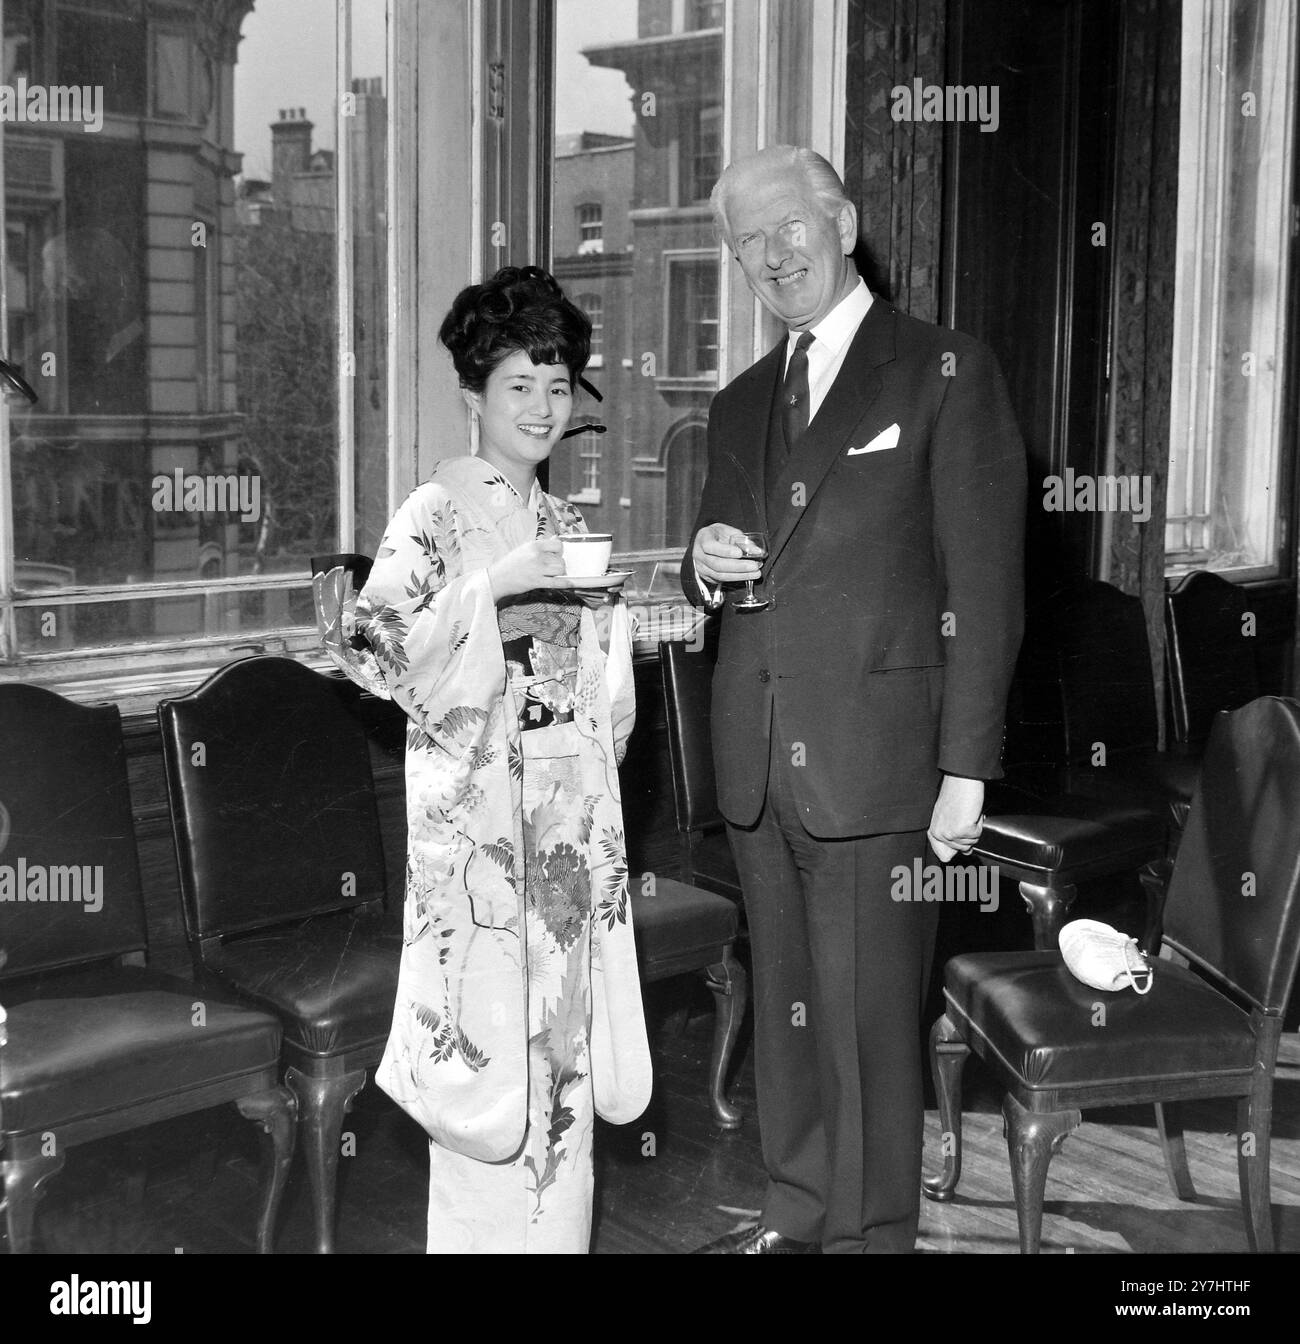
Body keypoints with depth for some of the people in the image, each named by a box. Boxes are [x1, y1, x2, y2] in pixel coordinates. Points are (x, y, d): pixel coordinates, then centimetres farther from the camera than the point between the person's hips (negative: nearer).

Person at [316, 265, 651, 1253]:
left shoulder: (566, 523, 13)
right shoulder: (437, 513, -5)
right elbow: (370, 648, -17)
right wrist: (496, 584, -22)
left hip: (572, 809, 6)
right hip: (475, 805, -6)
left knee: (566, 1023, 10)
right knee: (488, 1026, -4)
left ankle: (556, 1226, 22)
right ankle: (484, 1230, 11)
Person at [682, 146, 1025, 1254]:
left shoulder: (946, 372, -3)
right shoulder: (742, 403, 16)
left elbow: (984, 583, -8)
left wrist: (965, 770, -13)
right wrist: (704, 561, -1)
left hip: (875, 761, -6)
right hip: (756, 761, 6)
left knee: (869, 1018, 0)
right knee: (783, 1005, 16)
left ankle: (872, 1232, 17)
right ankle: (798, 1213, 31)